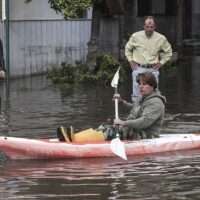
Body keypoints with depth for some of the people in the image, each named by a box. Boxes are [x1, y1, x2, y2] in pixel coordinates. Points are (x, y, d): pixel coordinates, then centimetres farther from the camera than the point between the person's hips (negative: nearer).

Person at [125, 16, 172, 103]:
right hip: (138, 69, 0)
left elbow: (168, 51, 15)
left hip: (153, 70, 1)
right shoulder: (136, 36, -3)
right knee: (137, 95, 0)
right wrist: (131, 61, 7)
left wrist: (161, 63, 7)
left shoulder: (161, 38, -2)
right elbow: (128, 49, 15)